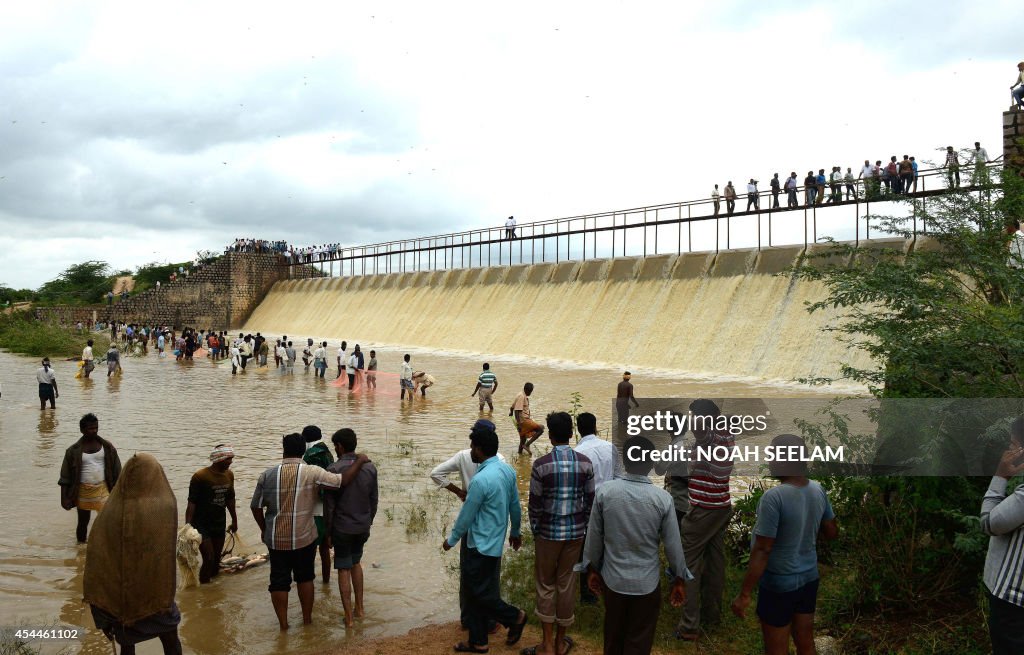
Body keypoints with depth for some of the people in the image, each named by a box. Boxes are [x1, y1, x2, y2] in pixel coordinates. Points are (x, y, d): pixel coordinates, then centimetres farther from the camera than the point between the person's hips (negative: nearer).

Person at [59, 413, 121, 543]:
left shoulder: (107, 447, 0)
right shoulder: (74, 451, -4)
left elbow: (116, 470, 6)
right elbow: (65, 476, 0)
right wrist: (65, 498, -5)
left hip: (102, 489, 0)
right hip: (83, 491, 0)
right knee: (83, 522, 13)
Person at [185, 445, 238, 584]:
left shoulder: (229, 475, 3)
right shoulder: (200, 476, -18)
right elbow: (191, 503, -17)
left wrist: (234, 520, 21)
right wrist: (188, 526, -21)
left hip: (219, 524, 6)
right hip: (201, 524, -6)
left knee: (216, 559, 12)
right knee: (209, 559, -11)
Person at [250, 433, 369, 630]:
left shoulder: (267, 475, -7)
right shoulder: (312, 473, -14)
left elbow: (256, 506, 0)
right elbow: (343, 481, -13)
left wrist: (264, 529, 16)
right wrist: (359, 461, 2)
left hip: (276, 539, 1)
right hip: (304, 538, 0)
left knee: (279, 581, 14)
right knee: (305, 577, 19)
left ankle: (283, 624, 22)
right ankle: (307, 620, 29)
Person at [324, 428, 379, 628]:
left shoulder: (334, 470, -16)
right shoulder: (370, 469, -2)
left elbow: (329, 505, -12)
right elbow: (374, 501, 5)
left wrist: (328, 532, -1)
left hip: (342, 528, -5)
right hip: (363, 527, 5)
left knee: (344, 570, 6)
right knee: (355, 563, 24)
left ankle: (349, 617, 10)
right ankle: (359, 608, 28)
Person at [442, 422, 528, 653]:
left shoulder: (480, 480, -25)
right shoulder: (507, 470, 0)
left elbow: (465, 517, -15)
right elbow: (515, 506, 10)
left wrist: (451, 541, 0)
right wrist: (515, 532, 25)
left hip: (481, 546, -9)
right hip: (495, 544, 9)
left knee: (479, 593, 6)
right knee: (476, 591, 16)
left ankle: (515, 617, 16)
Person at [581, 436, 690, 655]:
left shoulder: (605, 491, -12)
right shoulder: (662, 498, -15)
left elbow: (594, 536, -3)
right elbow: (673, 545, -8)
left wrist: (592, 568, 12)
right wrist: (679, 579, 7)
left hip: (613, 579, 2)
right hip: (647, 582, -2)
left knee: (613, 636, 23)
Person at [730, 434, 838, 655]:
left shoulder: (774, 497, -26)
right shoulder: (818, 490, -4)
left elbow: (762, 550, -24)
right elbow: (832, 532, 9)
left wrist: (744, 594, -18)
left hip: (779, 584, -7)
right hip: (809, 578, 7)